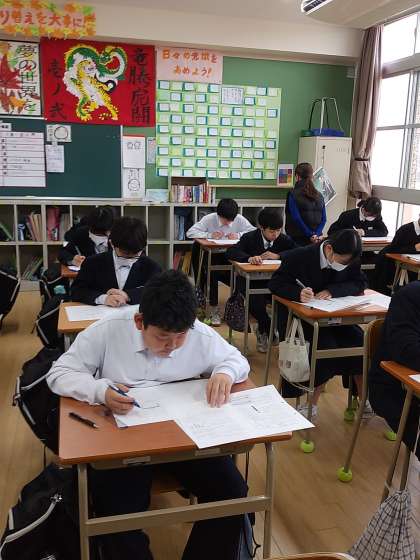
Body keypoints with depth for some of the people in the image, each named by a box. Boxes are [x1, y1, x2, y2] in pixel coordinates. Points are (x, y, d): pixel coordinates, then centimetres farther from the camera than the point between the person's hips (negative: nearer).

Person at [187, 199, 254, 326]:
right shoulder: (209, 219, -6)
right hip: (212, 255, -1)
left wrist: (238, 235, -19)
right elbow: (190, 233, -11)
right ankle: (214, 310, -12)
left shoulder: (240, 220, -3)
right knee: (213, 274, -29)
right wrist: (209, 235, -22)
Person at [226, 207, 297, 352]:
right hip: (251, 280, -2)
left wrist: (278, 255, -22)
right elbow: (230, 252, -18)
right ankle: (269, 330, 0)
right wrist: (249, 258, -38)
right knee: (255, 302, -32)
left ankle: (263, 330, 0)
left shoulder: (284, 239, 1)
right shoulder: (250, 238, -6)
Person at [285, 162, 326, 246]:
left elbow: (296, 218, -11)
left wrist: (311, 235, -9)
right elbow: (324, 219, 1)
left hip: (297, 239, -4)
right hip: (317, 239, 4)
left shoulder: (293, 194, -5)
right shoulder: (319, 196, 8)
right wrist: (316, 234, -7)